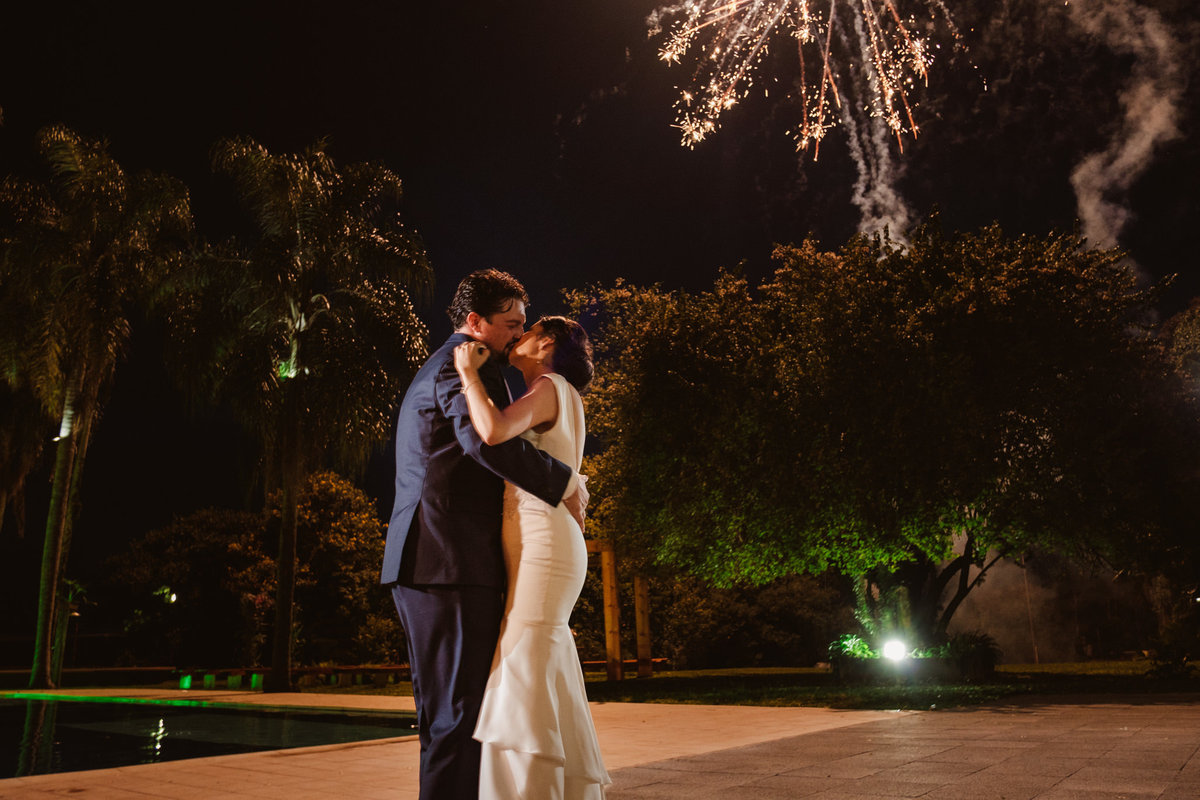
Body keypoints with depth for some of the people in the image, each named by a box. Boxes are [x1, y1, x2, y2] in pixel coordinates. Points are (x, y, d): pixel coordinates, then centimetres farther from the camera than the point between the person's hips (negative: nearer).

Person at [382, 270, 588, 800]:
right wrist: (564, 483, -16)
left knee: (445, 715, 14)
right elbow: (485, 438, -25)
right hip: (452, 563, -10)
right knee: (459, 716, -7)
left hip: (418, 565, 10)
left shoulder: (431, 372, 28)